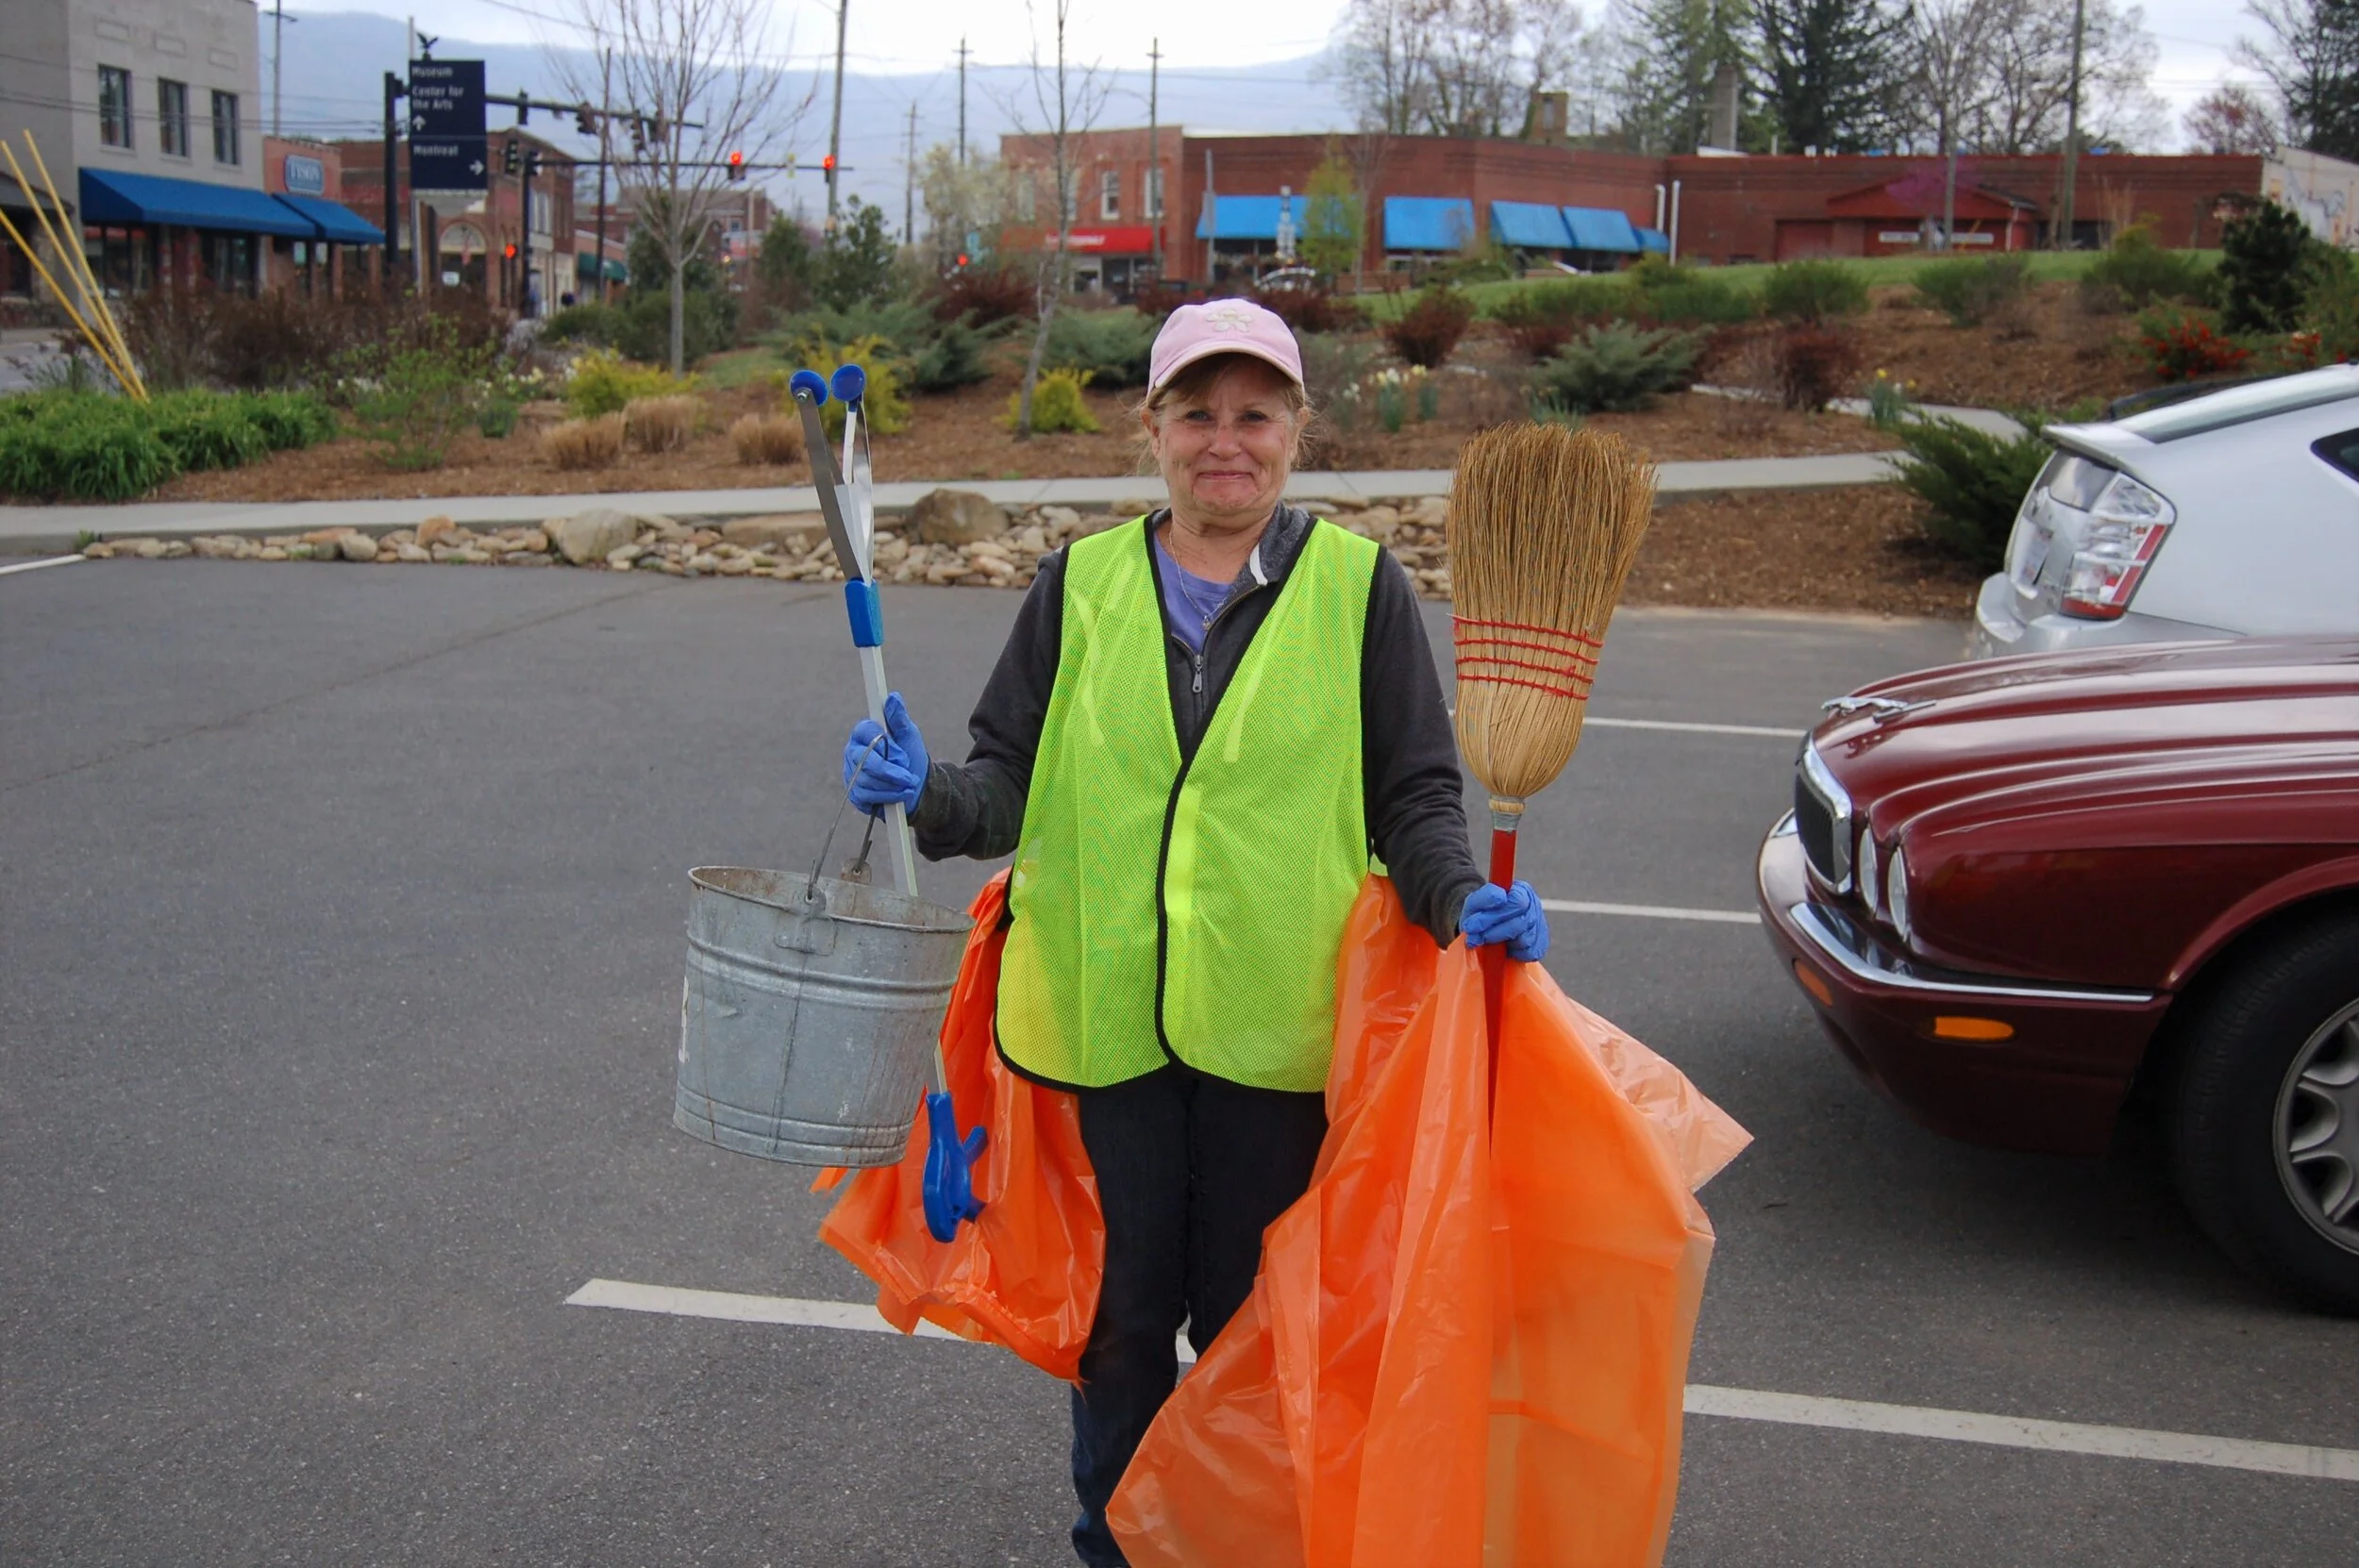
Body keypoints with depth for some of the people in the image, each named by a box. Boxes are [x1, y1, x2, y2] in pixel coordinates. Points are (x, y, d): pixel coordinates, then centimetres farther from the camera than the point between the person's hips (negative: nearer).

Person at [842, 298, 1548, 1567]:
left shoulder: (1359, 588, 0)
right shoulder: (1080, 584, 6)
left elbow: (1413, 794, 2)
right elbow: (1012, 776, 6)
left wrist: (1463, 898, -16)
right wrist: (927, 795, -15)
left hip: (1274, 1027, -2)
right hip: (1103, 1016, 2)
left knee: (1251, 1319, 11)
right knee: (1120, 1311, 15)